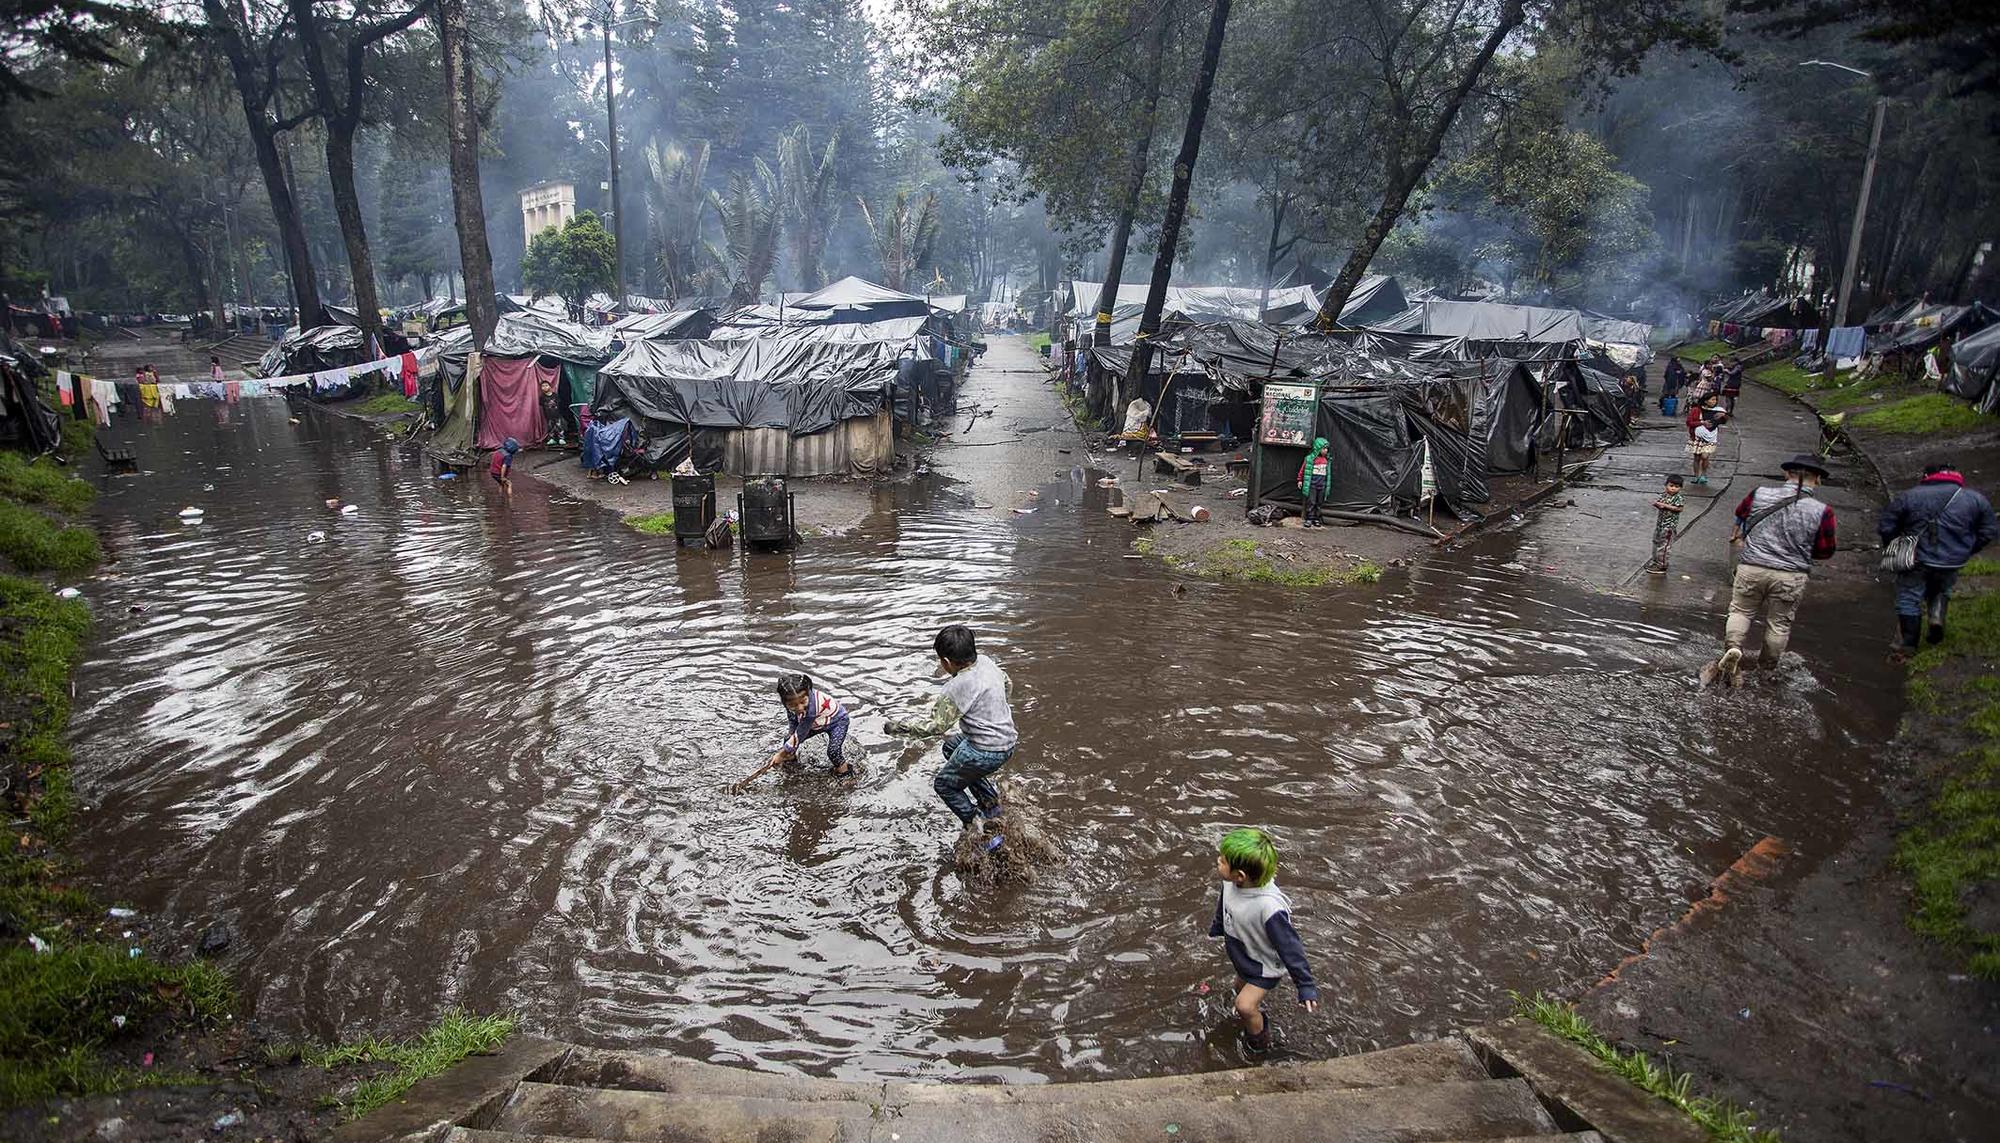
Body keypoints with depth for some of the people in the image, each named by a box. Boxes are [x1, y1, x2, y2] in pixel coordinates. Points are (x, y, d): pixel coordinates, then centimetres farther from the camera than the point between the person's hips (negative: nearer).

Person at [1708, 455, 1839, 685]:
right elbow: (1824, 551, 0)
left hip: (1750, 568, 1)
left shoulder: (1760, 494, -4)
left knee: (1741, 611, 16)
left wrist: (1738, 538, 32)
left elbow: (1740, 516, 15)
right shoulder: (1822, 511, -9)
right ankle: (1767, 667, 27)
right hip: (1790, 577, 0)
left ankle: (1733, 649, -6)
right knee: (1779, 623, 15)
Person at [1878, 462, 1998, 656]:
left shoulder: (1909, 497, -5)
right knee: (1941, 590, 29)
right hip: (1951, 563, 3)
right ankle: (1937, 615, 4)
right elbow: (1989, 532, 7)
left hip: (1915, 561, -3)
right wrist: (1965, 552, 18)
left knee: (1908, 598, 7)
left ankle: (1908, 643, 6)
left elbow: (1885, 527, -3)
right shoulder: (1976, 500, 2)